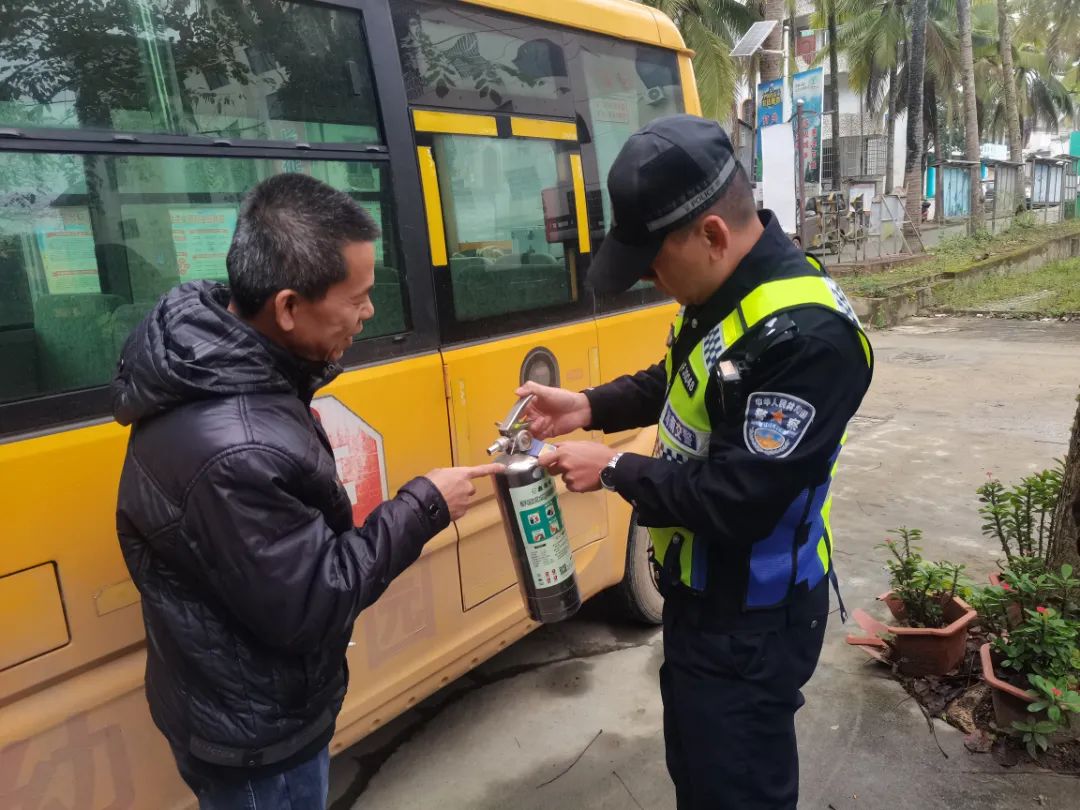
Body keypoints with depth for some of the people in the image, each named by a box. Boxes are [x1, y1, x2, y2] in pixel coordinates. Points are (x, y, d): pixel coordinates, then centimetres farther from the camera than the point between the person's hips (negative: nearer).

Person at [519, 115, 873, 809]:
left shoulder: (805, 335, -31)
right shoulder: (719, 289, -2)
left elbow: (735, 502, -31)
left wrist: (613, 470, -18)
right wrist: (589, 406, 1)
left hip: (750, 622, -9)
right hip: (699, 593, 9)